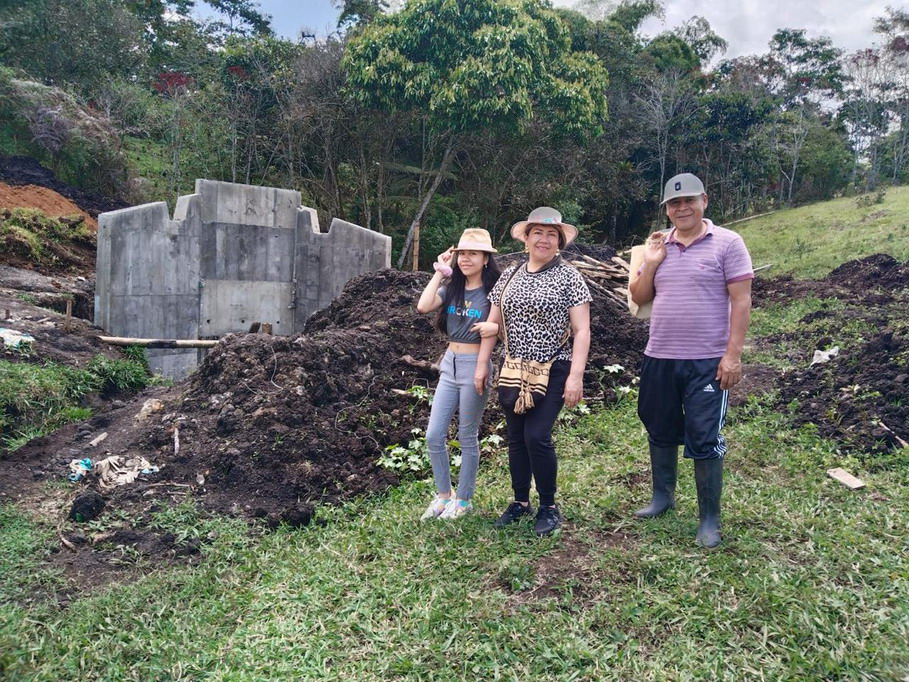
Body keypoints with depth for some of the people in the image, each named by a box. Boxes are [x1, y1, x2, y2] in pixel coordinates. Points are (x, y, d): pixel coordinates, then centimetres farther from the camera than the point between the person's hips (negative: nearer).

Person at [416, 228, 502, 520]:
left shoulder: (492, 292, -9)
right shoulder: (452, 288, 5)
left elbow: (494, 331, -12)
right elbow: (423, 306, -10)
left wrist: (482, 369, -20)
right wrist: (440, 272, -7)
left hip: (474, 365, -6)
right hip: (449, 364, 6)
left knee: (467, 437, 6)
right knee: (434, 436, 6)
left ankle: (463, 500, 23)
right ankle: (443, 495, 24)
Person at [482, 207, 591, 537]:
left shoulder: (568, 276, -4)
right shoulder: (509, 275, 9)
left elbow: (582, 330, -8)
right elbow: (492, 324, 13)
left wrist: (576, 376, -16)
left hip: (552, 371, -5)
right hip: (514, 371, 5)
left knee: (537, 436, -11)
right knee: (515, 437, 10)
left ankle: (549, 506, 10)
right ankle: (520, 502, 28)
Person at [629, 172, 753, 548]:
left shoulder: (727, 242, -6)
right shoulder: (659, 246, 8)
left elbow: (741, 301, -9)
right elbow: (639, 298, 10)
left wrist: (733, 354, -15)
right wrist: (650, 264, -6)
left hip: (707, 361, -5)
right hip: (659, 358, 5)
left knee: (704, 440, 0)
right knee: (660, 431, 17)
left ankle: (709, 518, 16)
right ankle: (663, 495, 37)